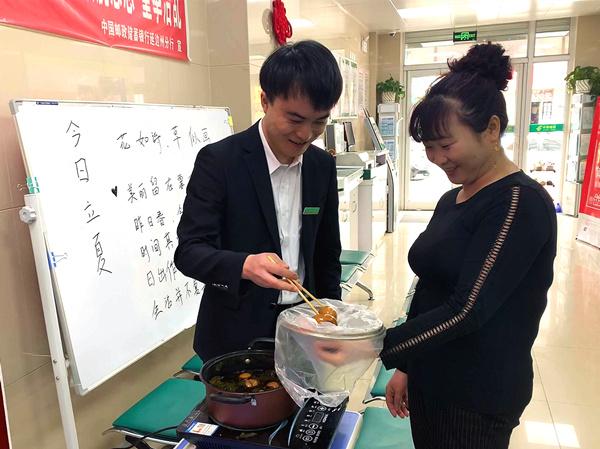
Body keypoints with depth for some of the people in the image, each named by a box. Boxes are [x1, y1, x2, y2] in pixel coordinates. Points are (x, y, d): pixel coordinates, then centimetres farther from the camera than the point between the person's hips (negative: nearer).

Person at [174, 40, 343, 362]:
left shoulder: (323, 166, 0)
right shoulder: (218, 160, -15)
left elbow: (327, 253, 8)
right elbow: (188, 250, -17)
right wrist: (245, 266, -36)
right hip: (237, 337, -4)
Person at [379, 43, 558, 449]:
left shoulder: (521, 202, -18)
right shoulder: (451, 200, 6)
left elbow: (467, 309, -25)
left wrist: (379, 348, -23)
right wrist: (405, 366, 14)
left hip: (479, 398, -7)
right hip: (429, 383, 7)